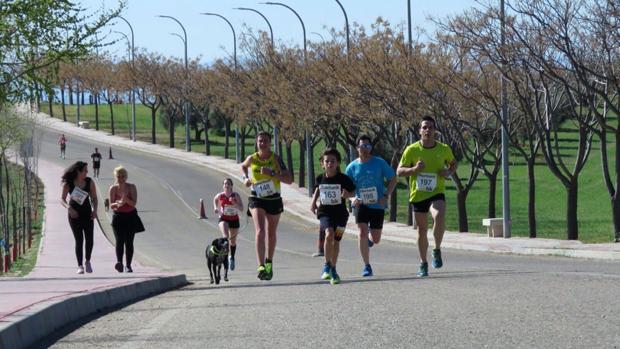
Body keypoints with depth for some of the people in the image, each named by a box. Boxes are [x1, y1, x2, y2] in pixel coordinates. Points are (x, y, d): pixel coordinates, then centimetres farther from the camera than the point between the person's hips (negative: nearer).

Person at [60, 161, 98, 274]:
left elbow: (94, 198, 7)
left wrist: (95, 210, -9)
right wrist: (68, 207, -27)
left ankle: (87, 262, 17)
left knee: (89, 239, -6)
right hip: (74, 215, -2)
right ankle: (80, 266, 4)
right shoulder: (68, 184, -7)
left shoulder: (89, 182, -1)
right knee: (79, 240, -4)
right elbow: (62, 199, -8)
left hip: (87, 214, 2)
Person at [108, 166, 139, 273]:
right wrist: (118, 204, -30)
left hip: (131, 217, 1)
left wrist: (126, 200, -30)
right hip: (118, 217, -1)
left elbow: (134, 203, -11)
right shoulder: (113, 189, -4)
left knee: (129, 242, 2)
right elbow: (111, 205, -9)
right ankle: (119, 262, -27)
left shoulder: (131, 187, -4)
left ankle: (128, 266, 6)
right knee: (119, 241, -15)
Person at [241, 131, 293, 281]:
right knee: (260, 231, -19)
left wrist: (272, 173, -27)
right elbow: (243, 166, 21)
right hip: (256, 199, -1)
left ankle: (269, 262, 40)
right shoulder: (252, 159, -4)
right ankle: (261, 266, -29)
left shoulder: (276, 159, -9)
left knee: (271, 233, 17)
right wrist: (245, 178, 2)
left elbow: (289, 179, -16)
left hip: (274, 200, 1)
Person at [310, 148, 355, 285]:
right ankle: (327, 265, -11)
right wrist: (313, 202, 11)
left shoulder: (343, 179, -8)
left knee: (336, 241, 7)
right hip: (325, 212, 0)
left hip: (340, 213, 0)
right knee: (329, 234, -25)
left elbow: (353, 191, 4)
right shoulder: (320, 178, 0)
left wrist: (347, 195, -18)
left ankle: (333, 269, 25)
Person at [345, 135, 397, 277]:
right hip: (361, 204, 0)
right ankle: (367, 266, -8)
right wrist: (352, 198, -16)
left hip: (377, 205, 0)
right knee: (362, 232, -17)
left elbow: (393, 179, 2)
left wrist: (385, 196, -11)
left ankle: (369, 240, 44)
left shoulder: (380, 163, -3)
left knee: (376, 239, 4)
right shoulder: (352, 167, 0)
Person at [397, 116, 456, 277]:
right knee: (422, 230, 10)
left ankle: (437, 251, -12)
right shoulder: (412, 150, -5)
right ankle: (423, 264, 28)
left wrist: (449, 172, -5)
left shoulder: (444, 149, -2)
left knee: (439, 216, -32)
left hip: (437, 193, -1)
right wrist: (414, 169, -20)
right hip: (418, 194, 1)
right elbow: (399, 171, -1)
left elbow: (453, 163, 17)